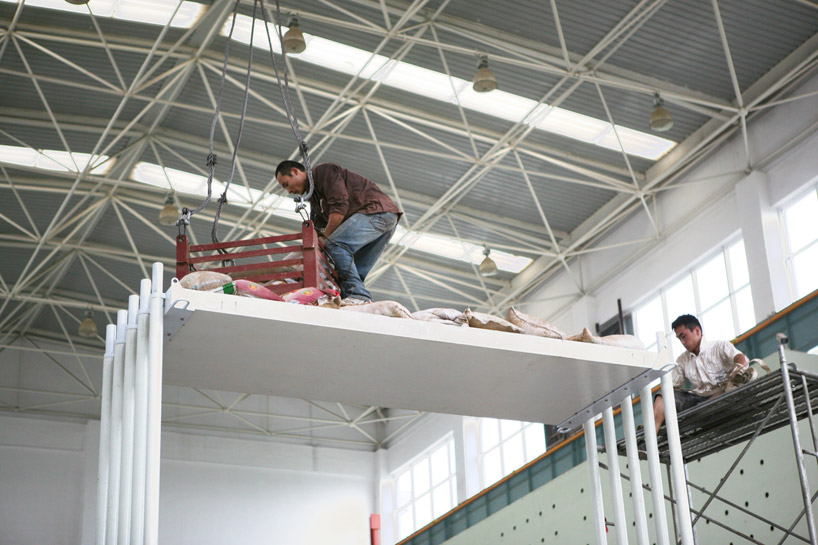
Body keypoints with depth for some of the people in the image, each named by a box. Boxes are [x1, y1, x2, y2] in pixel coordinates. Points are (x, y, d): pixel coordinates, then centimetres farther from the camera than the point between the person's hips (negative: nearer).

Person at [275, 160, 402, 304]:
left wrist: (325, 238, -9)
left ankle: (358, 295, -27)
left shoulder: (323, 171, -2)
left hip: (376, 208, -11)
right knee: (356, 272, 5)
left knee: (335, 244, -23)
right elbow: (318, 227, 21)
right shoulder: (314, 196, 28)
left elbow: (340, 206, -15)